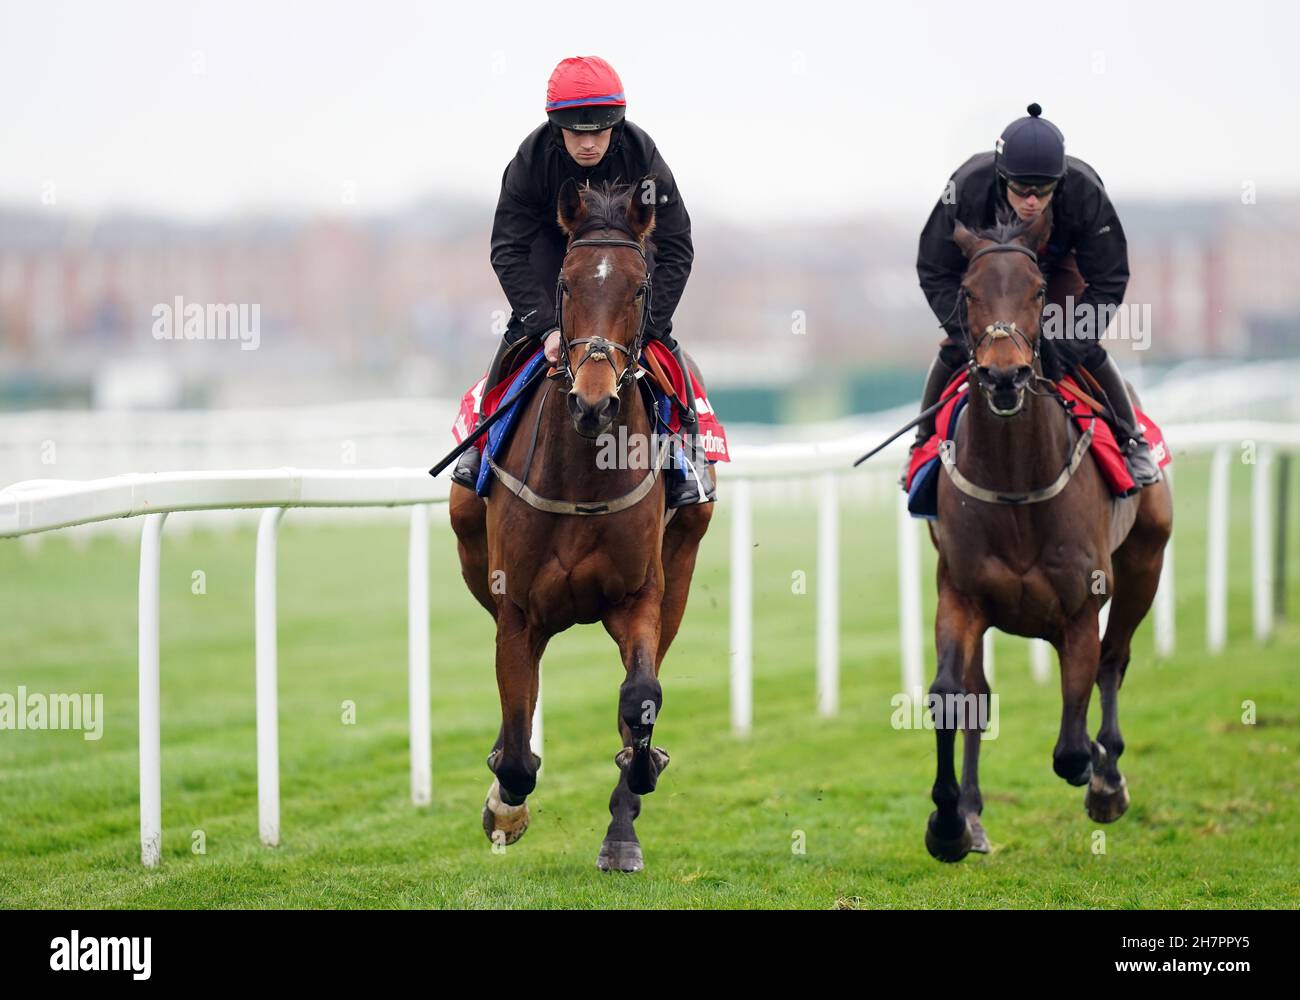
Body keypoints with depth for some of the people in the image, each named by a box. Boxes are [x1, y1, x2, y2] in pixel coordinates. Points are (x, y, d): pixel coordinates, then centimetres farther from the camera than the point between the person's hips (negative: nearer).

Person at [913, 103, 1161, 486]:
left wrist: (1066, 348, -36)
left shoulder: (1084, 192, -40)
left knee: (1087, 350, -12)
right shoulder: (967, 188, -40)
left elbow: (1109, 281, -29)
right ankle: (925, 439, 13)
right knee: (954, 347, -11)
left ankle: (1132, 440, 11)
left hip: (1057, 267, 0)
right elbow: (935, 272, -27)